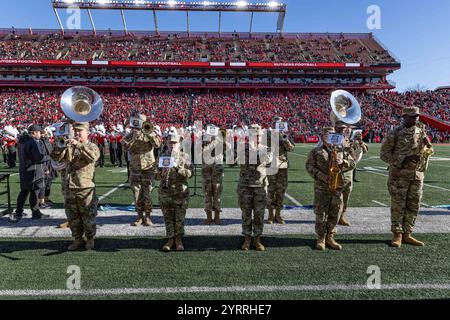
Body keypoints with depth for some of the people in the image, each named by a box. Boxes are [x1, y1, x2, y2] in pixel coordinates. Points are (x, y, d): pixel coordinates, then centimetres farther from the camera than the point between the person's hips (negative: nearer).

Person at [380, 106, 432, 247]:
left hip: (417, 174, 5)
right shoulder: (395, 133, -8)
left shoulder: (421, 129, 8)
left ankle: (407, 234, 19)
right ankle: (397, 235, 9)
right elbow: (384, 154, -7)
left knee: (413, 206, 8)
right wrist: (403, 160, -18)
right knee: (398, 205, -2)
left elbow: (428, 149, 19)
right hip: (399, 174, -5)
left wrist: (428, 146, -6)